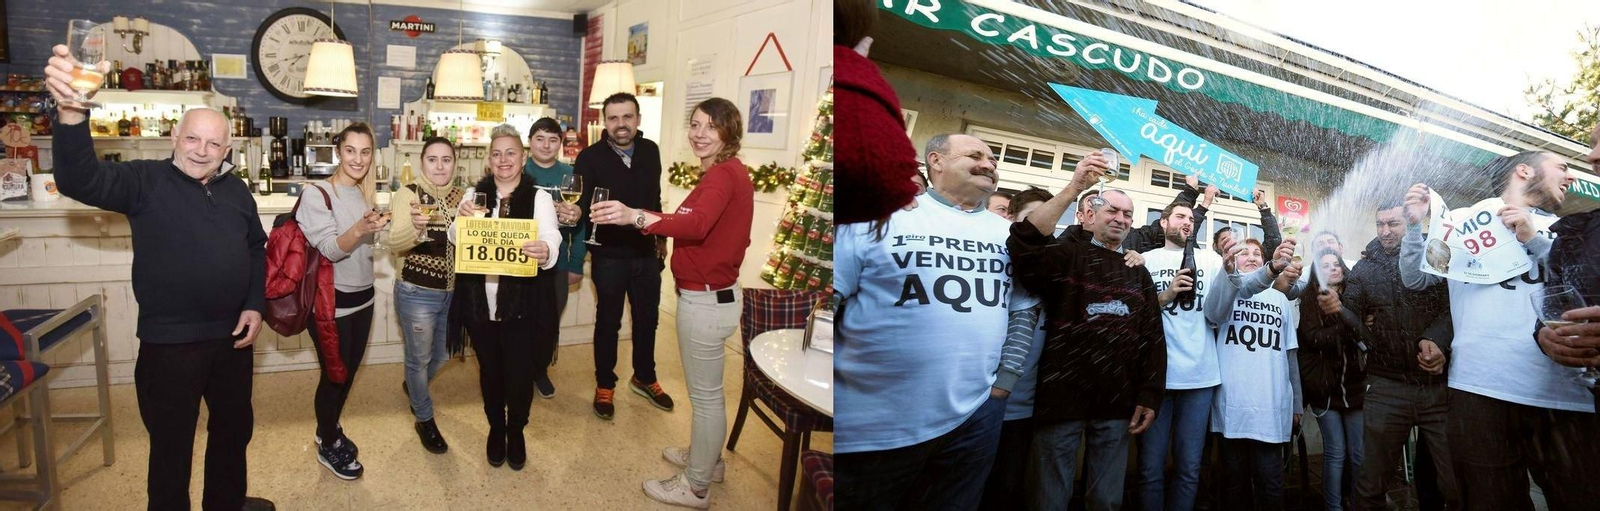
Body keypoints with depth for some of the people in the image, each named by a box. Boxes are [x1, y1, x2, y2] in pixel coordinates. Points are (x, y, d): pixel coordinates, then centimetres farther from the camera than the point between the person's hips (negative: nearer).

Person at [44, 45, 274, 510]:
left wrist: (256, 305, 2)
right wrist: (71, 111, -46)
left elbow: (257, 249, 15)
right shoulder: (145, 181, -9)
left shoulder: (236, 190, 6)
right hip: (168, 344, -5)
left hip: (232, 336, 5)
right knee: (171, 446, 11)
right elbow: (80, 180, -28)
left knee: (234, 428, 22)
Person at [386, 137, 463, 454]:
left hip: (452, 293, 5)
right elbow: (395, 244, -25)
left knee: (443, 354, 22)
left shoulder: (460, 196, 0)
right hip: (417, 293, -5)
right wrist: (414, 226, -47)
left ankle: (412, 386, 53)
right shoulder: (408, 194, -14)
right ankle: (424, 419, 32)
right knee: (419, 358, 11)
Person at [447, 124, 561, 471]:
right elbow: (456, 240, 0)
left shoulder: (538, 198, -4)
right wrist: (462, 219, -23)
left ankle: (516, 432, 33)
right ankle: (496, 429, 40)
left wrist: (544, 251, -43)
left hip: (522, 305, -3)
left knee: (520, 373, 5)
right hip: (480, 303, 3)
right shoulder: (475, 195, 7)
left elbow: (551, 238, -19)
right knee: (490, 371, 15)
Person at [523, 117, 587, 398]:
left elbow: (580, 223, 1)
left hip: (557, 264, 2)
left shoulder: (570, 175, -1)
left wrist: (577, 265, -1)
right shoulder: (518, 173, -5)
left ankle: (541, 371, 36)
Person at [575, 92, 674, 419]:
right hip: (609, 255, -4)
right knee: (608, 321, 11)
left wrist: (659, 242, 11)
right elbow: (582, 205, -18)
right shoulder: (590, 157, -12)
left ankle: (644, 378, 38)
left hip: (646, 252, 4)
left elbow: (654, 198, 8)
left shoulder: (650, 151, 0)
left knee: (647, 318, 17)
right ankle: (605, 384, 29)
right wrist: (576, 212, -41)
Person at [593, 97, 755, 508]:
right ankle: (707, 458, 43)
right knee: (708, 390, 25)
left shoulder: (724, 174, -21)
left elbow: (697, 224, -42)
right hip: (714, 293, 11)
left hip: (705, 300, -11)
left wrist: (634, 216, -55)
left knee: (705, 394, 4)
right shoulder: (730, 172, 12)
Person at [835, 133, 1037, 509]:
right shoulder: (881, 213, -2)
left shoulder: (1007, 234, 12)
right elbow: (827, 297, -6)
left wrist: (1004, 380, 8)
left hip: (975, 418, 4)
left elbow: (1022, 311, 17)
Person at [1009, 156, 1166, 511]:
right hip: (1062, 398, -4)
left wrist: (1149, 397, 3)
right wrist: (1074, 188, -26)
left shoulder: (1138, 274, 15)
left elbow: (1153, 338, 12)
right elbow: (1024, 243, -22)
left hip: (1116, 405, 4)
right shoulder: (1068, 254, 1)